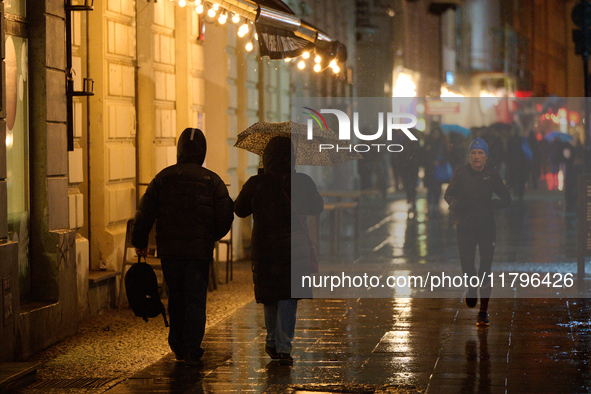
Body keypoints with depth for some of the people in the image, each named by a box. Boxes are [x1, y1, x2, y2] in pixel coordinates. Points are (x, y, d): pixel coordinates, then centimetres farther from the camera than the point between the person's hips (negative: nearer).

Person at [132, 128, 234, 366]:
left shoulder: (163, 178, 2)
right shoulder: (212, 181, -1)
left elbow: (145, 213, 1)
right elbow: (225, 218, -2)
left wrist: (139, 242, 12)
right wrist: (213, 236, 17)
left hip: (169, 249, 2)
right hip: (200, 249, -2)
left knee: (176, 298, 16)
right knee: (196, 299, 1)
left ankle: (178, 346, 24)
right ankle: (192, 351, -5)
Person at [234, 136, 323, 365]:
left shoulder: (255, 184, -6)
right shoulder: (303, 183, -4)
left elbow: (240, 210, 9)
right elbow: (317, 208, 13)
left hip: (265, 249, 1)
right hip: (296, 247, -1)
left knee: (270, 297, 17)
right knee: (288, 298, 2)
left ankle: (272, 343, 29)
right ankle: (284, 348, -6)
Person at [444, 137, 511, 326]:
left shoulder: (492, 174, -1)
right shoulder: (461, 172, -3)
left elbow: (506, 199, 5)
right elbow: (448, 193, 4)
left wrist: (494, 203, -15)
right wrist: (454, 202, -19)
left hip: (487, 227, 0)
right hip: (465, 226, 0)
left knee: (485, 271, -2)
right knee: (466, 264, -15)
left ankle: (483, 312, 9)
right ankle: (472, 285, 23)